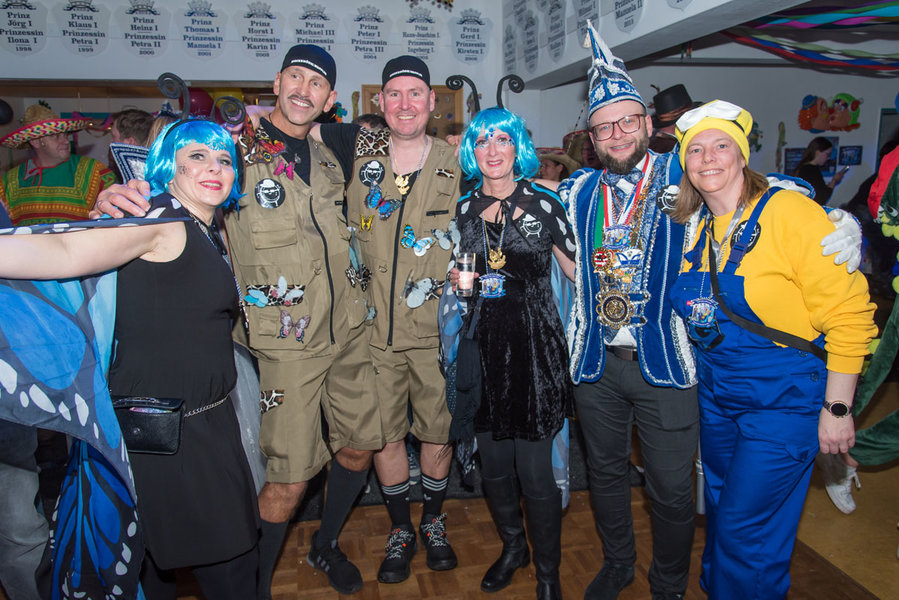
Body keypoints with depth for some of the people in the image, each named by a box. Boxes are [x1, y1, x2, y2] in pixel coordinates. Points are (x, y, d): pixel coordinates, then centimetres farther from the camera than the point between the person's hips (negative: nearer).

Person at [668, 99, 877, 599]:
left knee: (746, 530, 1)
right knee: (721, 513, 22)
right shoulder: (694, 226, 3)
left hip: (785, 399, -6)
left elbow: (849, 314, -17)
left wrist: (838, 408, -16)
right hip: (717, 396, 7)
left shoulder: (789, 211, -18)